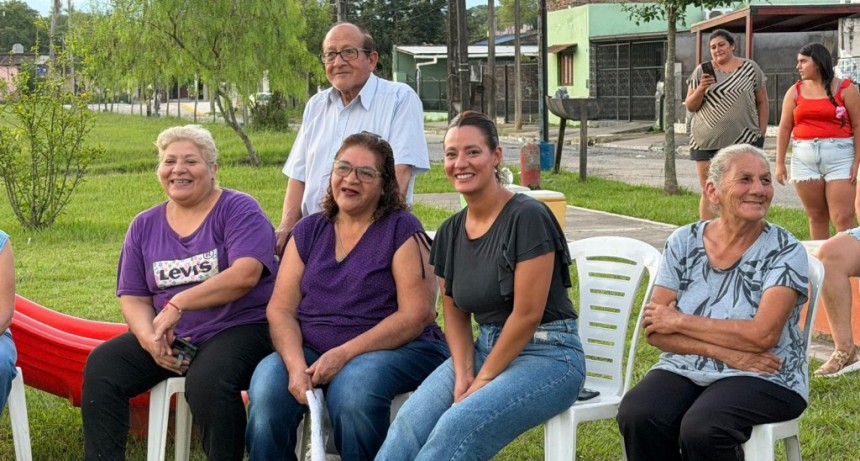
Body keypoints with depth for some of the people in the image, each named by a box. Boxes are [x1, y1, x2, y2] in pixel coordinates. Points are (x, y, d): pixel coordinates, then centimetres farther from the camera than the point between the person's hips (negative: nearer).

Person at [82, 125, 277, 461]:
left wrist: (178, 304, -21)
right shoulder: (144, 225, 13)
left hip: (238, 329, -5)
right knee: (101, 367, -17)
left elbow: (245, 275, -18)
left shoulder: (238, 210, -3)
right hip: (168, 337, 5)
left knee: (206, 380, -35)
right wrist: (150, 339, -10)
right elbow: (133, 298, 12)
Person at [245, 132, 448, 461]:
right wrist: (296, 366, -15)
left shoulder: (402, 230, 1)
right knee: (268, 385, -27)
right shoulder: (308, 231, 14)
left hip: (394, 349, -3)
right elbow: (280, 309, 6)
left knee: (353, 387, -36)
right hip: (309, 350, 4)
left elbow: (417, 314, -9)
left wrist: (344, 354, -17)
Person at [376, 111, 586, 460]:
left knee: (458, 426, -30)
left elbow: (527, 314, -15)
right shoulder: (450, 232, 8)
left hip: (547, 354, -6)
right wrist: (463, 374, -5)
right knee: (410, 421, -22)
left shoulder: (527, 217, -13)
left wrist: (483, 380, -11)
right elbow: (455, 314, 12)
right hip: (484, 349, 6)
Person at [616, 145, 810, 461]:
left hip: (762, 379, -3)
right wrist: (723, 351, -15)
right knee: (637, 416, -28)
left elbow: (763, 335, -18)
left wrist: (678, 321, -11)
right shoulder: (684, 242, 4)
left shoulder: (785, 251, -5)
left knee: (702, 428, -34)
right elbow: (654, 330, -2)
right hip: (684, 370, 3)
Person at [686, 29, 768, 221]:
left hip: (744, 140, -1)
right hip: (706, 141, 1)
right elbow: (690, 106, 7)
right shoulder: (702, 71, 7)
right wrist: (701, 88, -12)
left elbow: (762, 102, 9)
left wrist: (762, 132, 3)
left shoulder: (750, 69, 5)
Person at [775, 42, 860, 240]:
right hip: (805, 159, 3)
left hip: (839, 157, -3)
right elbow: (785, 128, 8)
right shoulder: (795, 91, 9)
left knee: (843, 219, -8)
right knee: (816, 217, 8)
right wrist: (780, 163, 2)